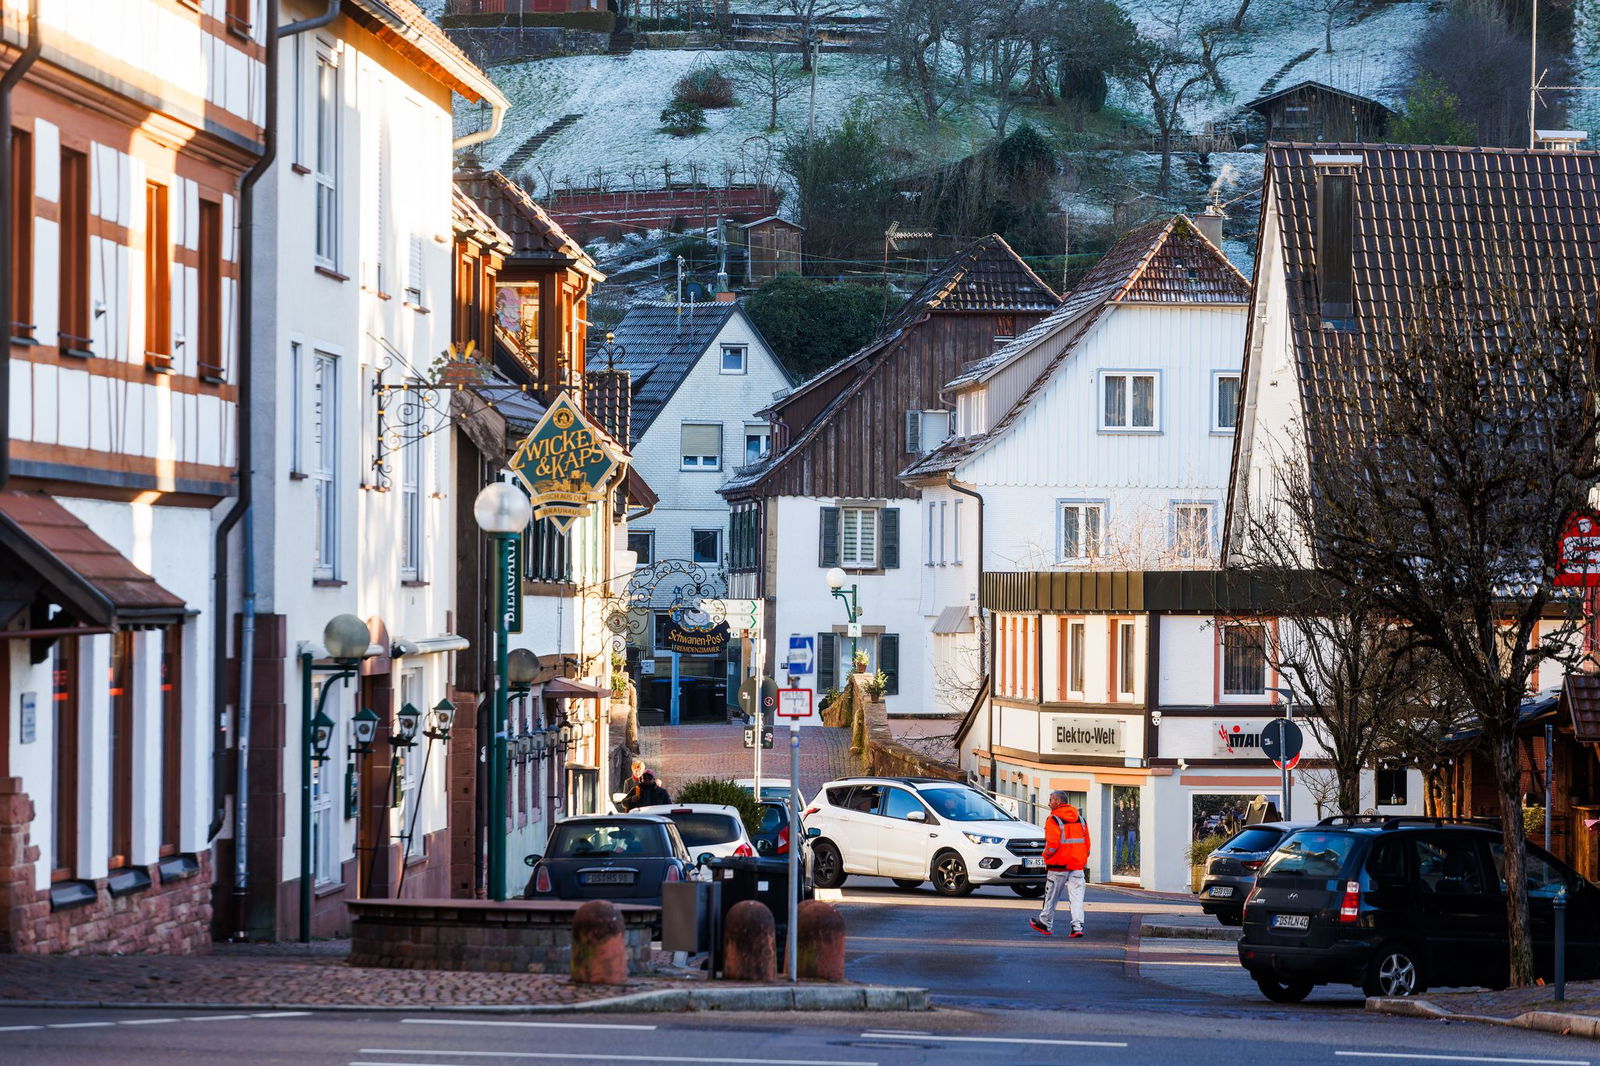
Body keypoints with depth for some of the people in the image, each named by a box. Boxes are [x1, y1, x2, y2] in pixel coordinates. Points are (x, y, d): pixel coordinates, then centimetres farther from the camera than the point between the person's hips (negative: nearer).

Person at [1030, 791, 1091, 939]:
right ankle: (1077, 926, -10)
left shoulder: (1053, 820, -10)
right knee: (1076, 895, 0)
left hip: (1059, 865, -5)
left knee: (1052, 896, 9)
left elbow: (1053, 843, -19)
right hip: (1077, 864, 5)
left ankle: (1046, 924, 22)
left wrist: (1046, 856, -1)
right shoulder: (1079, 819, 12)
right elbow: (1086, 842, 14)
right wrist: (1084, 860, 20)